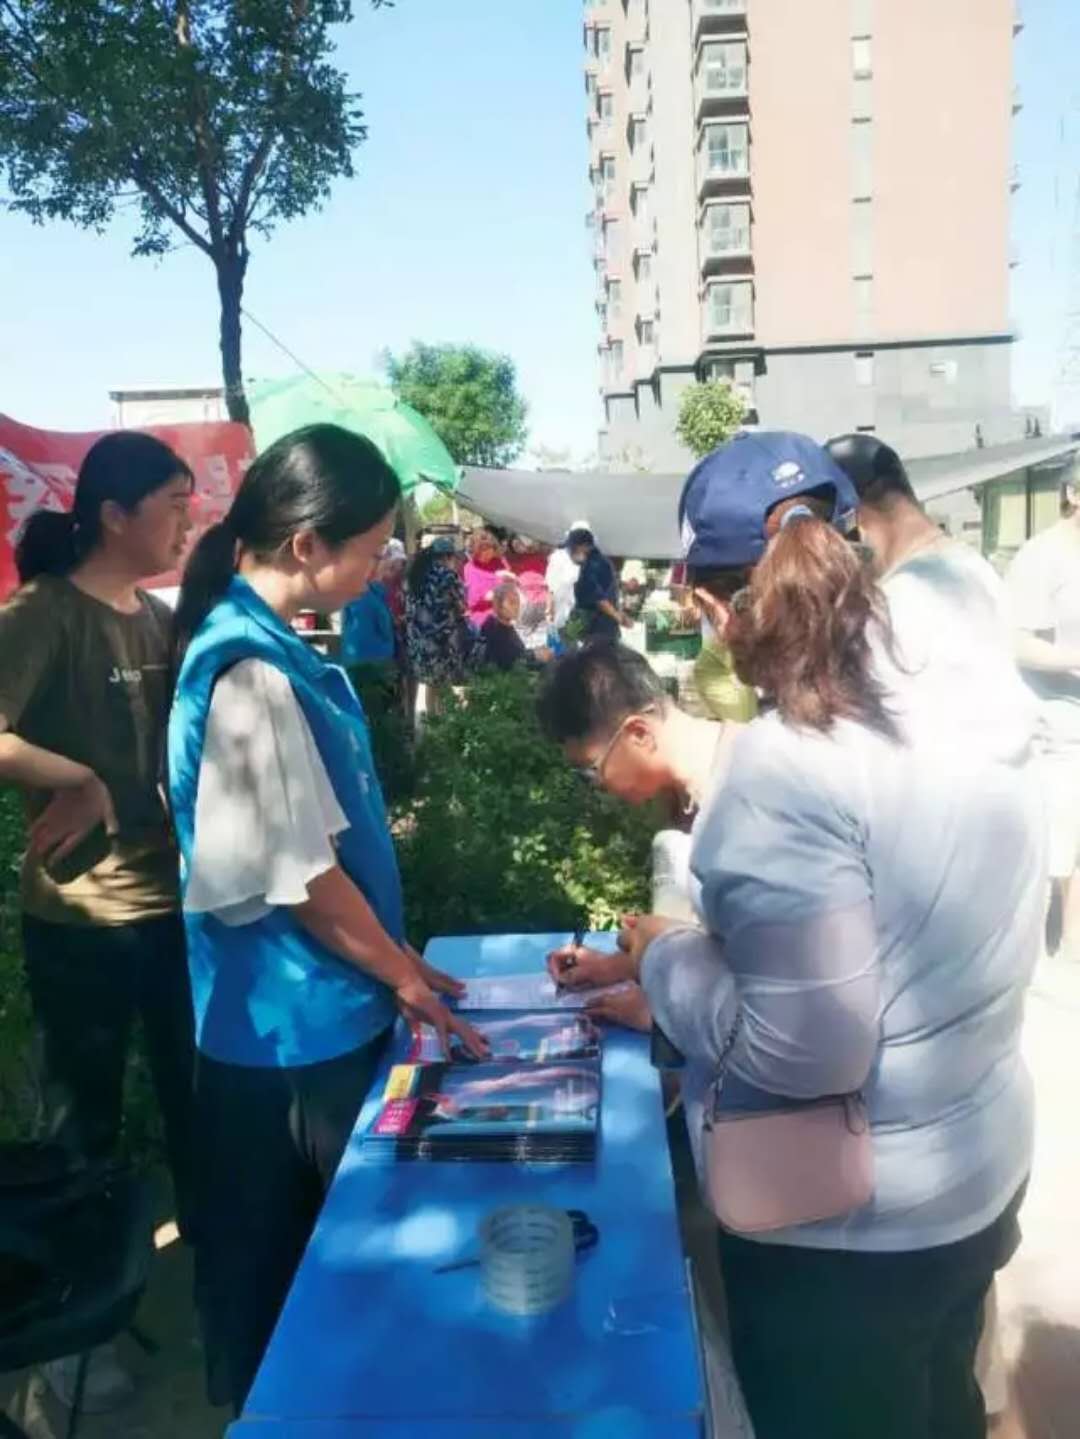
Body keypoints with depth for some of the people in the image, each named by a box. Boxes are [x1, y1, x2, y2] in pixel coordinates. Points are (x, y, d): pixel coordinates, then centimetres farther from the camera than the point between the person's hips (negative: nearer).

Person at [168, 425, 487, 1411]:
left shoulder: (267, 646, 5)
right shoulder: (252, 670, -25)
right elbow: (299, 876, -22)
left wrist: (396, 955, 13)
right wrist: (402, 976, -8)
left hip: (317, 1003, 9)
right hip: (294, 1016, -9)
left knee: (315, 1233, 24)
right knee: (289, 1244, 13)